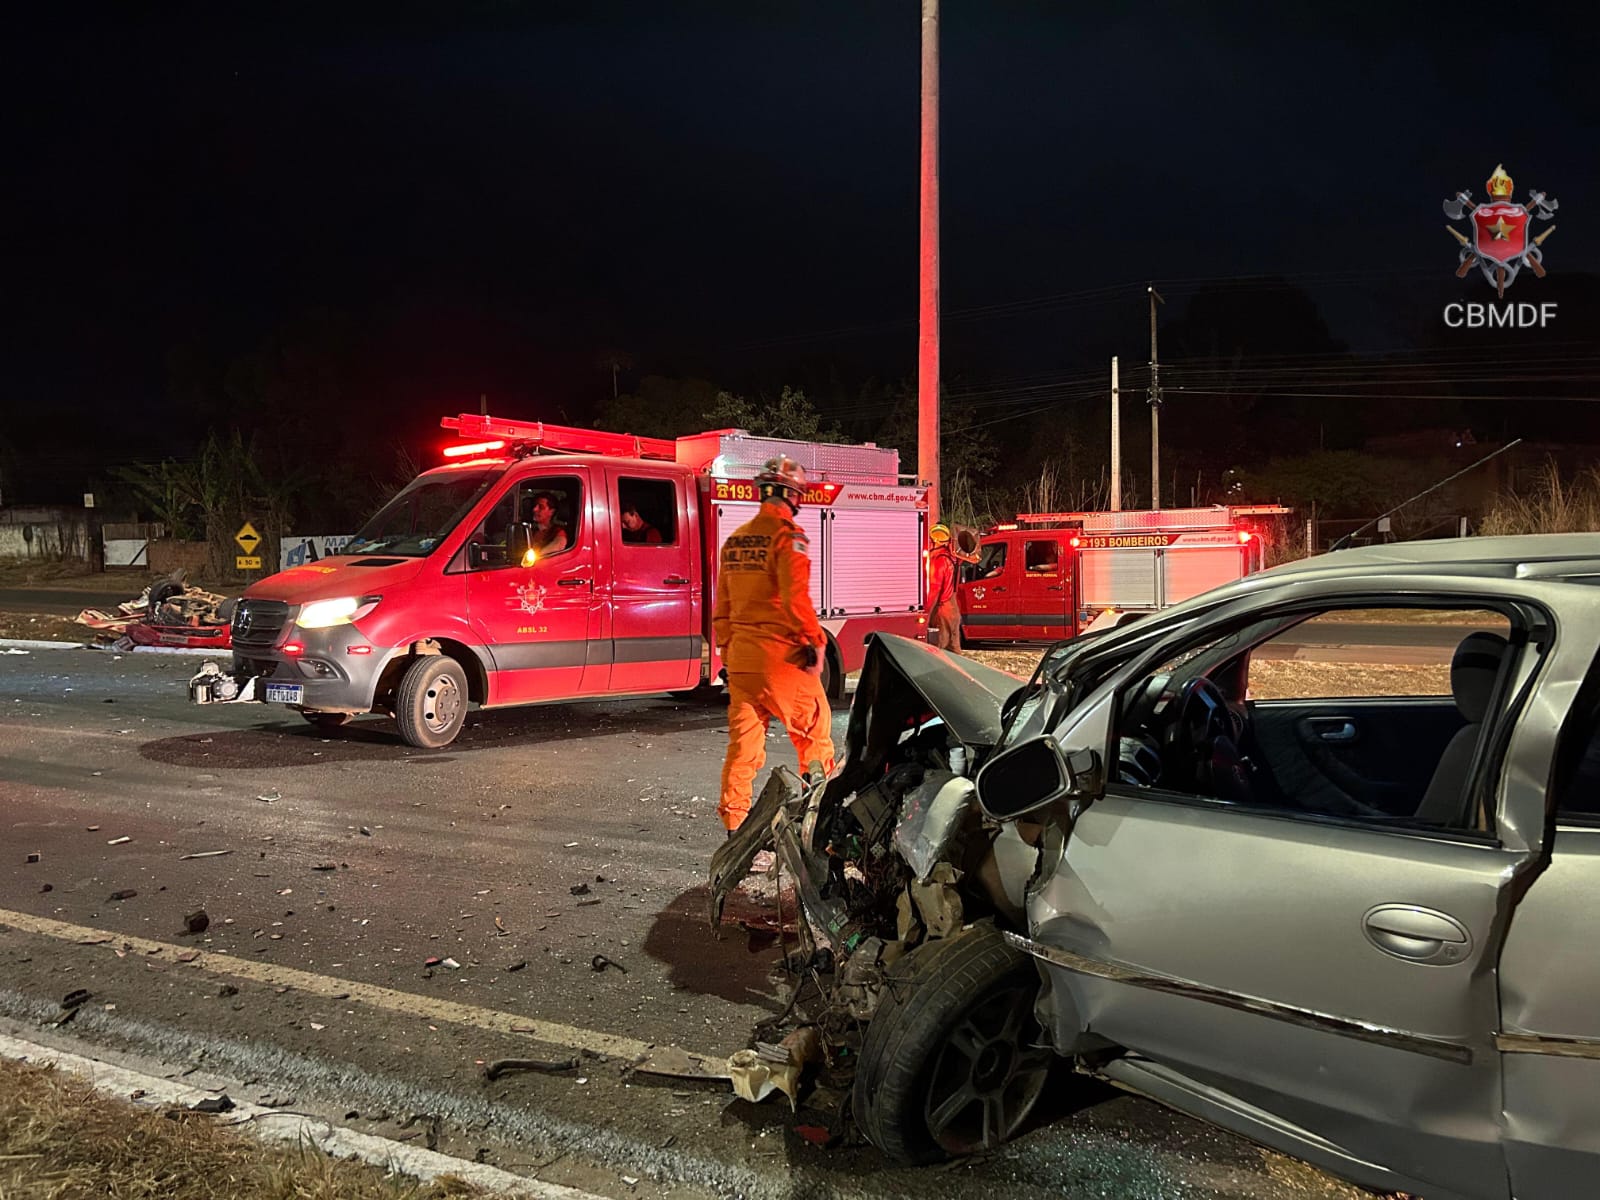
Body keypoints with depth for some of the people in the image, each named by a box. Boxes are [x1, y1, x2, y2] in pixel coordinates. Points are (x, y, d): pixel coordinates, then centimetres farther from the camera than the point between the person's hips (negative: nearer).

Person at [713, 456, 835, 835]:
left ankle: (735, 822, 9)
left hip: (741, 655, 7)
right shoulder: (787, 536, -10)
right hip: (782, 655, -7)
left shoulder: (735, 539, 13)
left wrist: (727, 649, 22)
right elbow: (795, 597, -20)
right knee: (815, 728, 7)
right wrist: (816, 641, -10)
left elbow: (722, 606, 16)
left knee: (743, 738, 8)